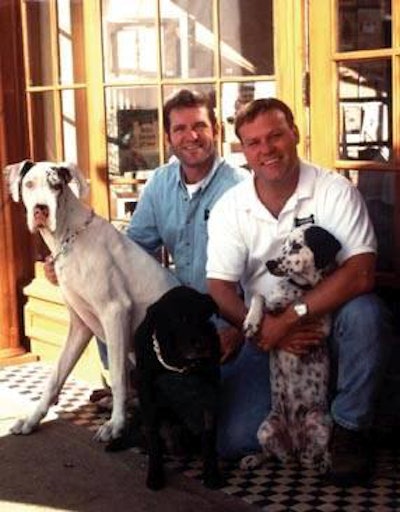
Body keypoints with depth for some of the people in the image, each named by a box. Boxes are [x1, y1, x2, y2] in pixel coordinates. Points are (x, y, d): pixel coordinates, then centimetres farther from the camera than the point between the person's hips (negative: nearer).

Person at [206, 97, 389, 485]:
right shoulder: (229, 208, -4)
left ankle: (349, 428, -13)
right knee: (233, 438, -12)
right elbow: (220, 288, -7)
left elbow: (361, 274, -22)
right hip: (265, 332, 2)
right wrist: (266, 330, -24)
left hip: (327, 322, -2)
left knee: (364, 312, -35)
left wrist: (290, 318, -28)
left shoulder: (335, 191, -12)